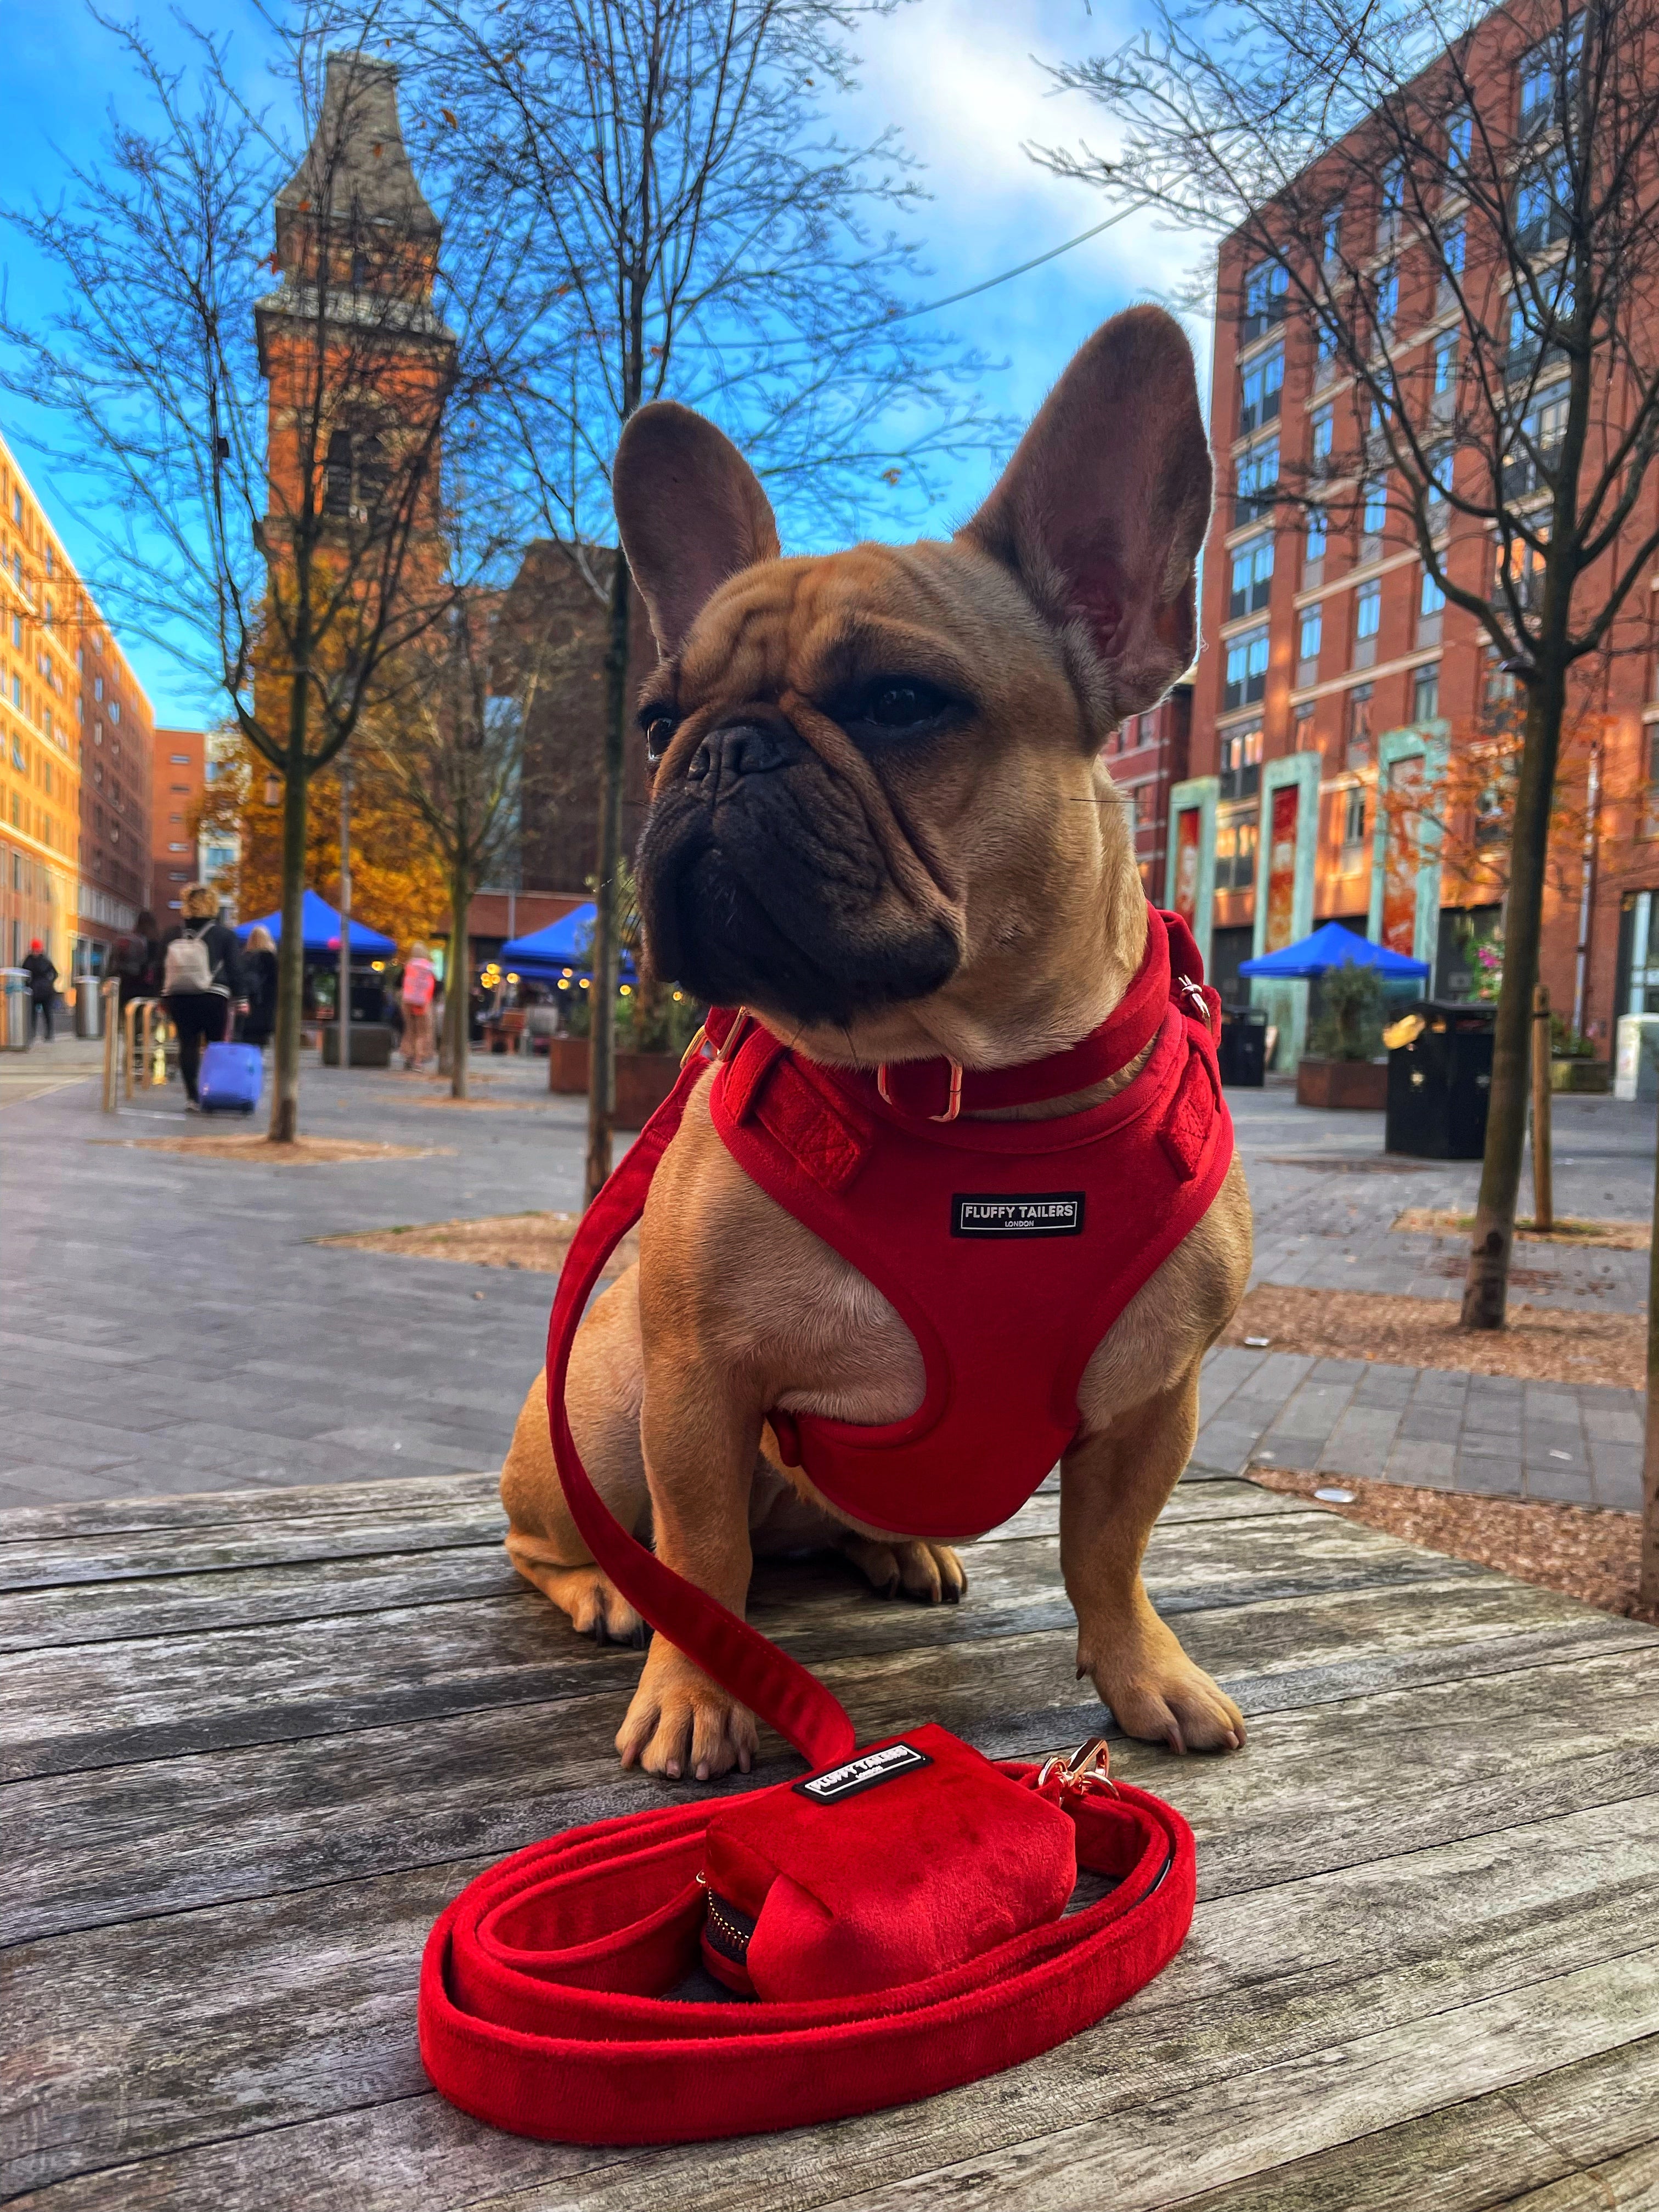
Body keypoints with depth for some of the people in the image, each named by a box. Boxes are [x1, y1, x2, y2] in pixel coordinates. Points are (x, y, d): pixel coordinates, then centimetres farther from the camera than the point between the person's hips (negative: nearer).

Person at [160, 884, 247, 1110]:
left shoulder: (172, 936, 10)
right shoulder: (225, 935, -1)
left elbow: (162, 969, 12)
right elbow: (235, 970, -2)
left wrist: (164, 999, 18)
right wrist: (240, 1000, 2)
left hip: (178, 999, 3)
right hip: (214, 998, -3)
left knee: (188, 1046, 5)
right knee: (216, 1047, 4)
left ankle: (192, 1097, 0)